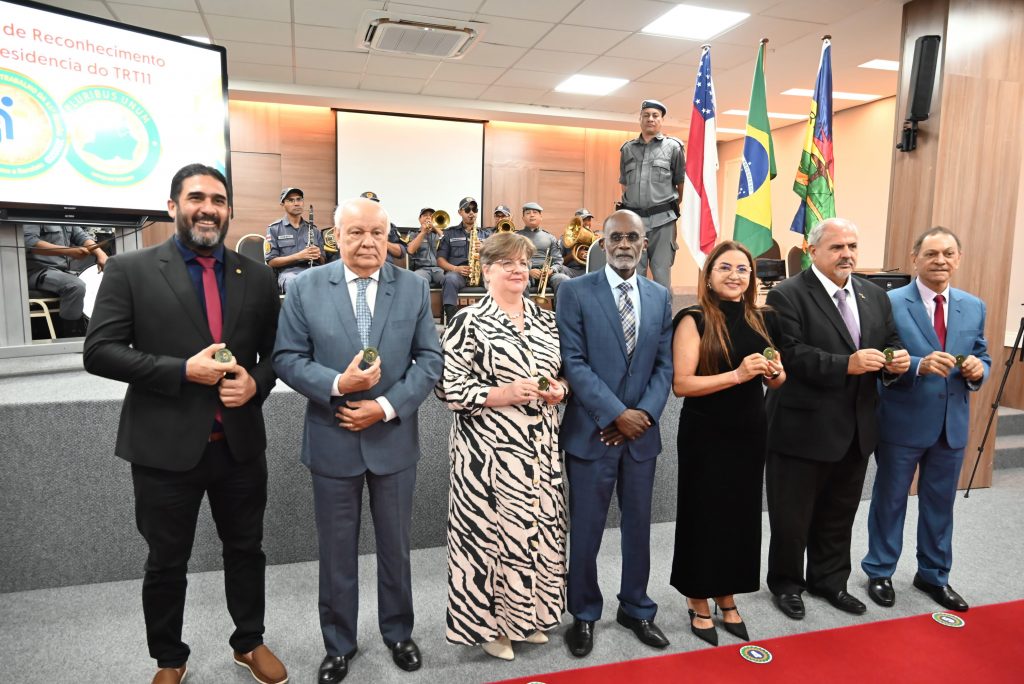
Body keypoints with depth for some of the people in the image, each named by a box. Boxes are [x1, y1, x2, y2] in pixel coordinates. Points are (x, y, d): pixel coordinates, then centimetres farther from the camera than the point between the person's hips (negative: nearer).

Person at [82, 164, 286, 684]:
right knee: (166, 562, 15)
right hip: (165, 445, -2)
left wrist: (256, 381, -12)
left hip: (240, 443, 3)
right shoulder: (129, 270, -4)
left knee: (246, 549, 18)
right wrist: (182, 370, -20)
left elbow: (276, 351, 10)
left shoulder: (257, 276, 4)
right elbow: (99, 351, -9)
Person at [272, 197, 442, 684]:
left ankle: (398, 633, 38)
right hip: (332, 439, 0)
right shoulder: (306, 288, -3)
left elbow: (429, 359, -3)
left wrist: (387, 406, -15)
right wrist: (337, 384, -21)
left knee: (395, 546, 16)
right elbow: (287, 358, -4)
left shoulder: (414, 288, -1)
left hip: (393, 438, 1)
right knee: (336, 552, 14)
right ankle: (338, 644, 34)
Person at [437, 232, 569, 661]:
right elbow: (448, 388, -12)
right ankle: (490, 621, 23)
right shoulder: (469, 322, -8)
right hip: (490, 449, -6)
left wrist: (560, 389, -3)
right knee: (492, 530, 2)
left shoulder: (545, 320, 10)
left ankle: (528, 615, 34)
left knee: (540, 527, 14)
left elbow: (564, 372, 19)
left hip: (541, 447, 6)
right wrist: (505, 393, -20)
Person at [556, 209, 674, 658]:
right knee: (585, 530, 7)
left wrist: (645, 413, -9)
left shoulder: (659, 296, 8)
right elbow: (573, 362, -12)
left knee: (638, 525, 16)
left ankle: (636, 608, 35)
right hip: (592, 431, -4)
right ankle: (584, 614, 28)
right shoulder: (575, 292, -6)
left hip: (642, 431, 4)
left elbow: (665, 364, 6)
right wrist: (616, 414, -16)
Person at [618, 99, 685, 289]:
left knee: (661, 274, 1)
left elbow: (682, 184, 9)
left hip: (662, 220, -2)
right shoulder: (627, 149, 12)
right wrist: (629, 207, 14)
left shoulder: (673, 147, 4)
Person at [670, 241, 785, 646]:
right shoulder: (694, 320, -10)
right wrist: (737, 374, -26)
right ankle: (699, 600, 27)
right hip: (706, 436, -5)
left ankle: (727, 597, 33)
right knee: (705, 515, 7)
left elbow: (777, 382, 14)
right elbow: (681, 384, -19)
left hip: (750, 433, 5)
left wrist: (775, 372, -9)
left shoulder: (757, 319, 6)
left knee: (741, 515, 14)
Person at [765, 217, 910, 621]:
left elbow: (890, 344, 11)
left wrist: (895, 362, -12)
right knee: (791, 516, 9)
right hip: (803, 429, -6)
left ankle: (829, 580, 40)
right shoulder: (787, 296, -12)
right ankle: (786, 583, 30)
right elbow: (792, 355, -21)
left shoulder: (875, 296, 10)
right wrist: (847, 364, -29)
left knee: (839, 514, 21)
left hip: (855, 431, 6)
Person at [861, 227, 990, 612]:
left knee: (940, 504, 17)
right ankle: (880, 572, 27)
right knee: (890, 500, 10)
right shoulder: (890, 303, -10)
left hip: (952, 425, 5)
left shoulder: (974, 307, 7)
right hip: (902, 423, -4)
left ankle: (934, 575, 36)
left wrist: (978, 370, -11)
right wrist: (920, 365, -29)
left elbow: (982, 359, 11)